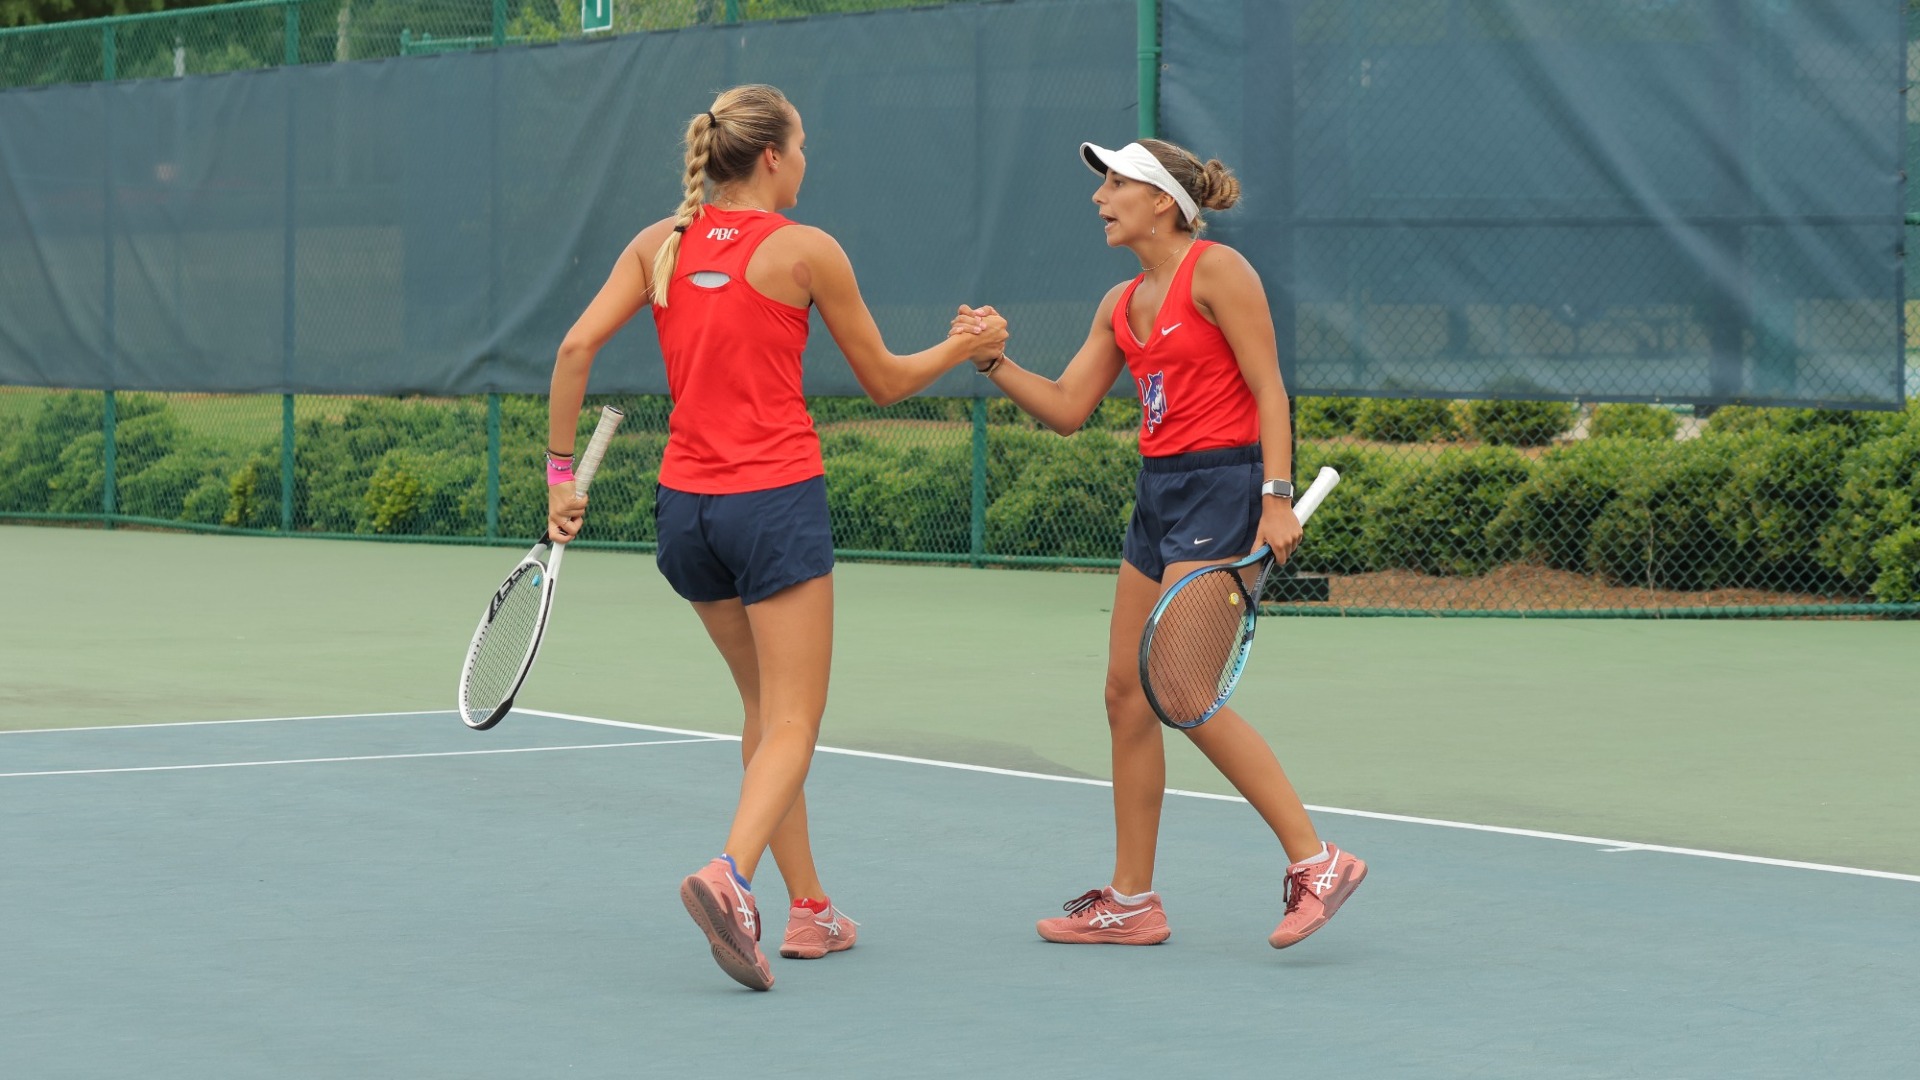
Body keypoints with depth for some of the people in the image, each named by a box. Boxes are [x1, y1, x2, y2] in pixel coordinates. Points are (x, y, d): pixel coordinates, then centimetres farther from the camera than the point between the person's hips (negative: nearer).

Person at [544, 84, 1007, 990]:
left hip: (685, 506, 6)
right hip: (775, 501, -5)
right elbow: (885, 382, 4)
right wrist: (963, 348, 21)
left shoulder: (661, 244, 7)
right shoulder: (806, 250, -5)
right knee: (791, 724, -5)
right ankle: (729, 876, -31)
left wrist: (560, 472, 3)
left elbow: (577, 346, -2)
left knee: (767, 710, 19)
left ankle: (809, 908, 20)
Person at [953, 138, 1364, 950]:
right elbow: (1066, 408, 14)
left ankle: (1315, 861, -9)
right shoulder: (1123, 304, 15)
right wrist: (993, 362, 0)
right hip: (1160, 491, 9)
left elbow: (1268, 388, -12)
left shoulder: (1215, 270, -9)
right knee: (1127, 694, 7)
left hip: (1222, 487, -9)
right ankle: (1131, 900, 14)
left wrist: (1277, 496, -20)